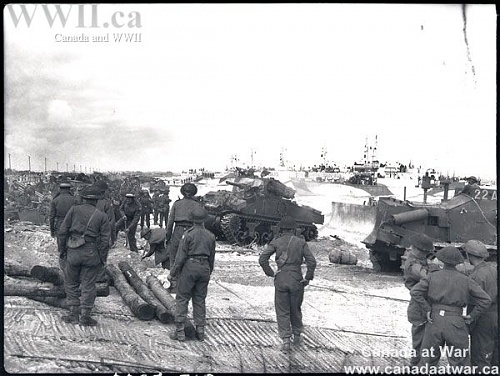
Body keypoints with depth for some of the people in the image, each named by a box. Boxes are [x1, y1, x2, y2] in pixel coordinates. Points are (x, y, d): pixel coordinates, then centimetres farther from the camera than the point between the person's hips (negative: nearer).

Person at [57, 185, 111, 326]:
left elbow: (63, 231, -1)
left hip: (73, 251, 0)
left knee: (71, 283, 14)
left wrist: (63, 248, 9)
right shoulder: (102, 216, 3)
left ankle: (74, 314, 15)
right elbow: (105, 239, -2)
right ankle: (85, 316, 8)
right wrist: (101, 257, 5)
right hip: (92, 254, 0)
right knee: (88, 285, 7)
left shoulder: (74, 210, 2)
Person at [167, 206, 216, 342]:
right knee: (200, 299, 12)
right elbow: (212, 257, 14)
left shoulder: (188, 234, -9)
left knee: (182, 298, 3)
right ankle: (200, 331, 14)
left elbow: (181, 256, -10)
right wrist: (209, 272, 26)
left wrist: (172, 273, -4)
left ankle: (179, 331, 1)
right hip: (204, 268, 5)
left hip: (190, 266, -5)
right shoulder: (211, 236, 7)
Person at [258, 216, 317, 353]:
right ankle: (297, 336, 32)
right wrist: (308, 278, 2)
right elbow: (312, 261, -7)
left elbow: (262, 259, -9)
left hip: (281, 279, -1)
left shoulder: (276, 242, 0)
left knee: (282, 311, 7)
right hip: (296, 280, 1)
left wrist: (271, 273, 1)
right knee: (295, 309, 19)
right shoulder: (301, 242, 0)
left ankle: (285, 340, 0)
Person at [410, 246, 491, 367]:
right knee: (460, 364, 7)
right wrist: (472, 316, 2)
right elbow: (485, 300, -4)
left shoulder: (432, 276, 2)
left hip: (435, 320, 2)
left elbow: (415, 292, -9)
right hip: (456, 323, -1)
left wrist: (427, 309, -4)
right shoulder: (465, 280, 1)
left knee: (428, 359, 14)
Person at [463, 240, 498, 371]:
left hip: (484, 320, -8)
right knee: (496, 359, 17)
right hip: (496, 315, 8)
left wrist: (469, 327, -10)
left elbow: (474, 304, -18)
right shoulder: (493, 268, 5)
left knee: (480, 359, -1)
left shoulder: (476, 275, -18)